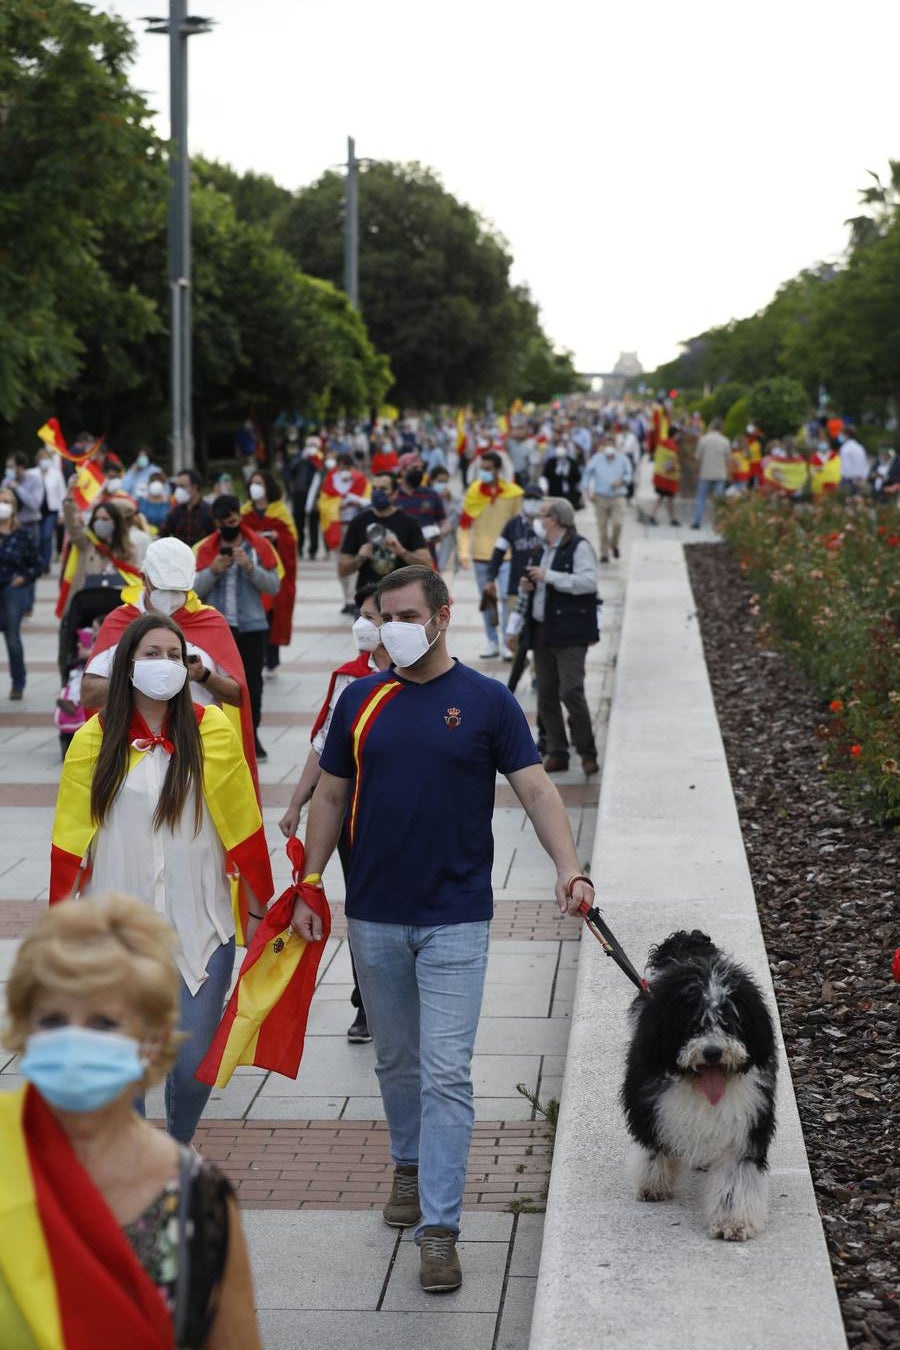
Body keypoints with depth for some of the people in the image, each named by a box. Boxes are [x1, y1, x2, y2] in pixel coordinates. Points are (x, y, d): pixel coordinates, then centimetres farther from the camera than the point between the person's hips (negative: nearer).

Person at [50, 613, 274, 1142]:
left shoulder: (211, 731, -4)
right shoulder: (95, 740, -2)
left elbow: (242, 825, 1)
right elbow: (71, 840, 2)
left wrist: (258, 908, 6)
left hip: (199, 925, 0)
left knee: (195, 1061, 0)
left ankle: (179, 1151, 30)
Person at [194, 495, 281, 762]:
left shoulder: (259, 546, 1)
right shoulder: (206, 548, 4)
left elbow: (274, 587, -3)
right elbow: (196, 590, 1)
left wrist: (251, 568, -16)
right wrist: (213, 570, -15)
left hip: (252, 625, 0)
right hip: (216, 625, 0)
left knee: (252, 679, 2)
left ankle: (252, 735, 11)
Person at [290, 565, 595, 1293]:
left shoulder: (488, 702, -4)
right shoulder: (362, 700, 5)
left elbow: (536, 788, -7)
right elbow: (331, 797, 11)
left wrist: (568, 867, -22)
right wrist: (309, 887, 6)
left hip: (455, 918, -3)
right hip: (374, 916, 4)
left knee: (446, 1072, -8)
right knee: (396, 1061, 17)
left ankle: (440, 1228, -6)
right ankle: (410, 1165, 40)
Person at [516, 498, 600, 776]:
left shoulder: (578, 547, -8)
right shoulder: (542, 549, 17)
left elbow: (588, 582, -21)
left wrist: (548, 576, -20)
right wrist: (530, 584, 7)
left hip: (569, 633, -8)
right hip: (542, 631, 8)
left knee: (571, 692, -14)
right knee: (546, 696, 8)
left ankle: (587, 753, -2)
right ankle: (557, 753, 15)